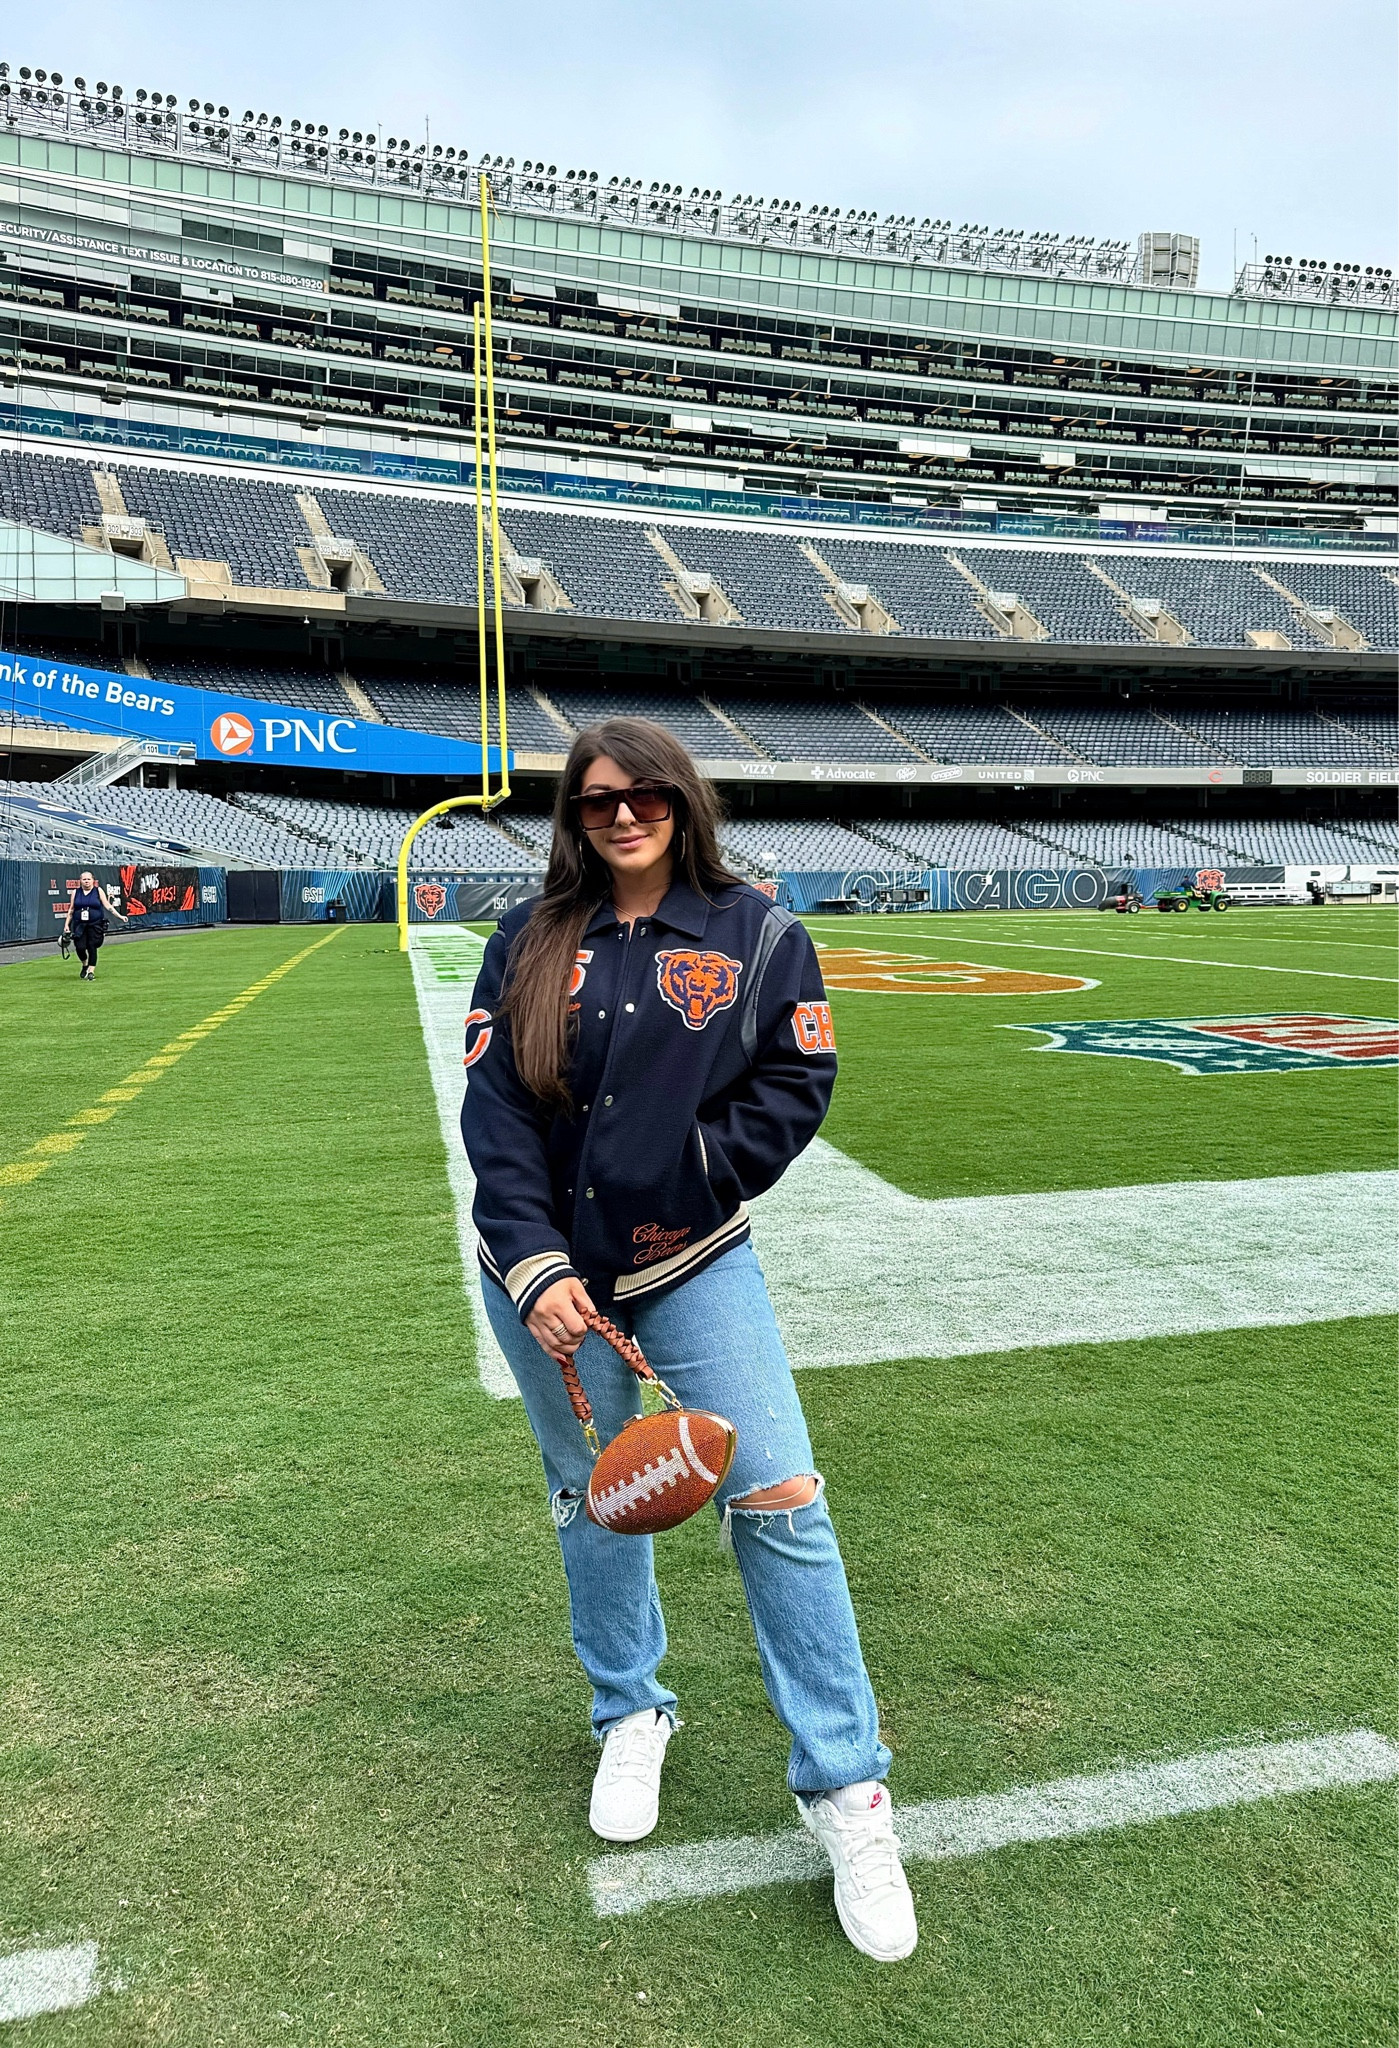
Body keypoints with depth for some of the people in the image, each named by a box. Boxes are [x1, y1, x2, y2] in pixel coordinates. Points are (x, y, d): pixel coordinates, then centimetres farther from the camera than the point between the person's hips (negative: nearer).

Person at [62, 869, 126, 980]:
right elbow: (71, 910, 13)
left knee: (92, 947, -6)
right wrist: (66, 925, 9)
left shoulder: (98, 891, 4)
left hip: (95, 924, -1)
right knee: (80, 947, -8)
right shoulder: (75, 893, 9)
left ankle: (91, 971, 7)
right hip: (79, 925, 1)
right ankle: (84, 965, 22)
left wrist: (119, 916, -10)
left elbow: (108, 906, 0)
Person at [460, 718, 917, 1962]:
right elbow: (494, 1114, -7)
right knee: (596, 1501, 15)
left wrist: (690, 1182, -11)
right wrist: (536, 1269, -17)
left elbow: (798, 1082, -2)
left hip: (693, 1264, -1)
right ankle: (632, 1716, 41)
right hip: (548, 1276, 2)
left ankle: (847, 1793, 9)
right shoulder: (530, 944, 0)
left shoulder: (755, 933, -2)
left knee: (780, 1500, -8)